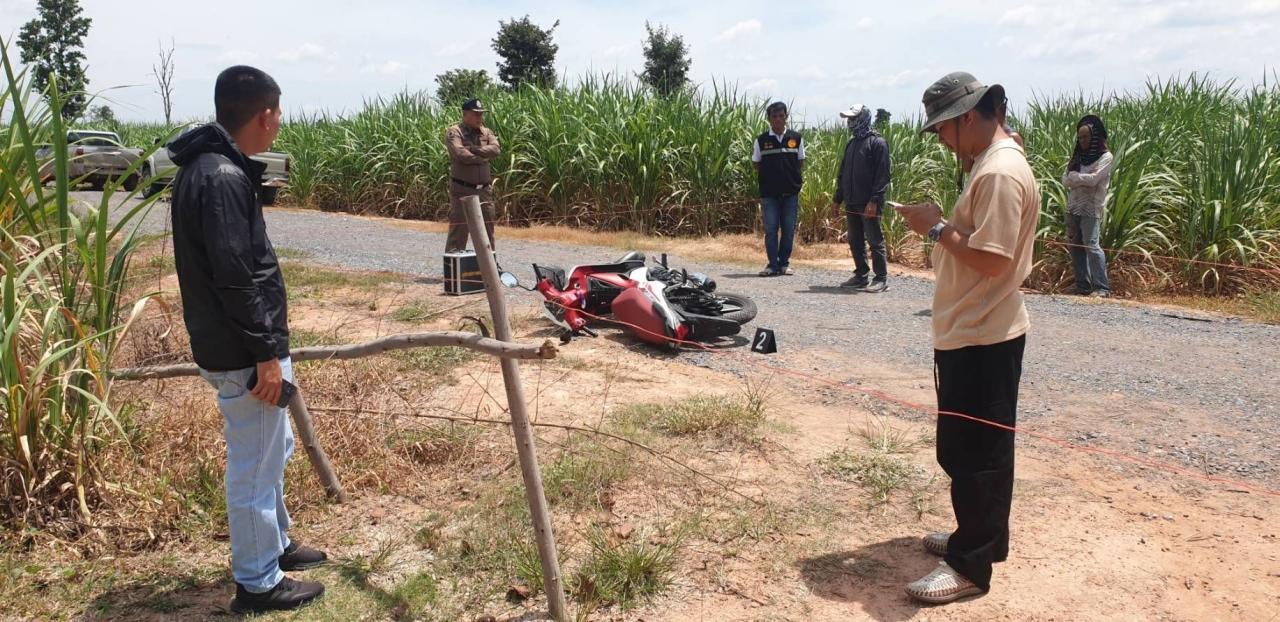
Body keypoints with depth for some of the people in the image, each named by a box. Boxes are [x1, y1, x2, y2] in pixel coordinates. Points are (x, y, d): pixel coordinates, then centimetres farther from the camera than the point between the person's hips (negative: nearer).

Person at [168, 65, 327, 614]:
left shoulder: (211, 167, 10)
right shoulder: (222, 178, -22)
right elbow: (235, 280, -25)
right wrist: (266, 353, -19)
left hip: (237, 344, 10)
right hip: (243, 354, -10)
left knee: (271, 452, 23)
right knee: (255, 465, 3)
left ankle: (275, 545, 40)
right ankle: (257, 583, 17)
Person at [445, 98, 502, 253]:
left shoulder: (486, 132, 13)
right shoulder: (454, 132, -4)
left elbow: (496, 149, -6)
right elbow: (460, 154, -20)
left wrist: (473, 149, -14)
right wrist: (484, 157, -8)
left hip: (484, 189, 6)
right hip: (462, 189, -5)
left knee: (487, 228, 10)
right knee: (458, 228, -5)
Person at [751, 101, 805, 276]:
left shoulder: (796, 138, 4)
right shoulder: (761, 140, 2)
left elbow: (801, 162, 12)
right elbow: (756, 164, 9)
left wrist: (796, 179, 1)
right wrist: (768, 177, 1)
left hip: (791, 192, 1)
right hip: (769, 193, -1)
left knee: (789, 230, 5)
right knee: (770, 229, 0)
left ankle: (784, 263, 16)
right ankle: (773, 265, 7)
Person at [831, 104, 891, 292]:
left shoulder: (877, 142, -7)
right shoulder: (851, 143, 16)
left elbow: (882, 175, -13)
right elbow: (843, 173, 20)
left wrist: (874, 200, -20)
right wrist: (837, 198, 15)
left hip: (869, 204, -8)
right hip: (851, 202, 8)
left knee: (875, 241, -3)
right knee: (855, 241, 11)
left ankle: (881, 278, 2)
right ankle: (860, 276, 20)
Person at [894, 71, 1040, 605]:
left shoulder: (1000, 172, -20)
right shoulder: (992, 164, 13)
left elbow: (990, 259, -25)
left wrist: (937, 229, -15)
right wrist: (942, 226, 5)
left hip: (981, 339, -10)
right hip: (973, 333, 10)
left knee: (971, 451, -2)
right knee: (975, 448, 19)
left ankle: (970, 565, 9)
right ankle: (979, 537, 33)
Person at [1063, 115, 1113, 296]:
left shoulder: (1105, 157, -4)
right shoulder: (1078, 156, 15)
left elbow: (1093, 179, -16)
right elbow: (1065, 180, 6)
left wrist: (1074, 176, -2)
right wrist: (1083, 179, -10)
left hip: (1091, 208, -6)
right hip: (1073, 208, 6)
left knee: (1091, 245, -13)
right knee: (1075, 247, 5)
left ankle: (1102, 288, -10)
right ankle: (1082, 286, 11)